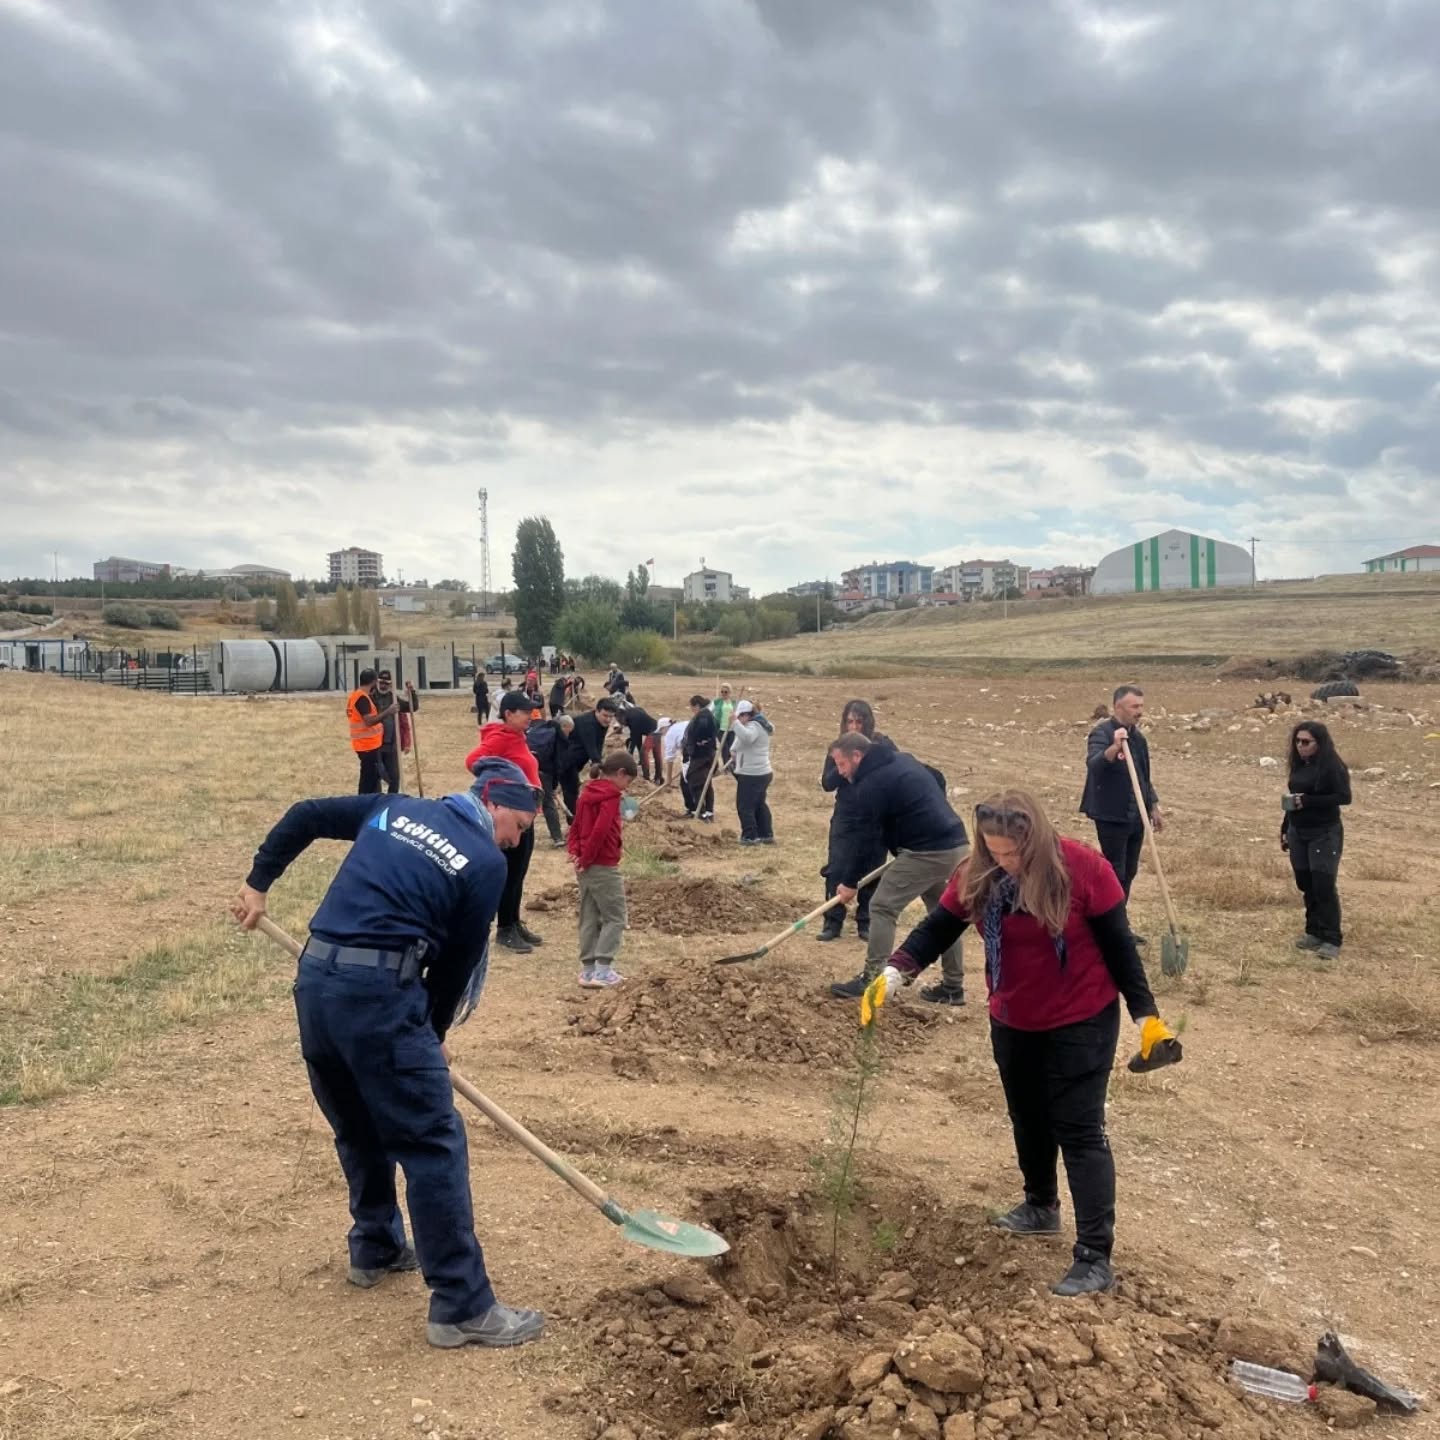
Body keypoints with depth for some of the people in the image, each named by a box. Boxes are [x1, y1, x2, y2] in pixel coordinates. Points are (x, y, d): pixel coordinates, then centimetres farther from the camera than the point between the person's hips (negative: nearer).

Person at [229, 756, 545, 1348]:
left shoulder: (395, 807, 16)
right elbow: (458, 961, 5)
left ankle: (376, 1249, 42)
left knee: (359, 1128, 26)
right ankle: (463, 1307, 2)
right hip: (379, 992, -8)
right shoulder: (486, 863, -1)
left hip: (314, 979, 8)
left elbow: (303, 816, 21)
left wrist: (258, 883, 29)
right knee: (433, 1144, -1)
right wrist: (434, 1035, 19)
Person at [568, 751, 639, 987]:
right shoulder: (611, 795, -14)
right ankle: (602, 970, -6)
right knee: (614, 918, -1)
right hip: (604, 866, -8)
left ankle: (588, 969, 15)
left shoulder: (588, 792, 13)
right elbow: (600, 831, -25)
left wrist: (575, 852, 2)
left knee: (590, 919, 12)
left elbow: (576, 826, 13)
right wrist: (586, 859, -15)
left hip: (587, 866, 8)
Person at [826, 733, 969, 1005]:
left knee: (882, 907, -3)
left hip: (927, 852, -10)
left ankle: (871, 980, -2)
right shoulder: (902, 760, 18)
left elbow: (860, 836, -8)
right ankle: (953, 986, 22)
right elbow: (938, 782, 27)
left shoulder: (872, 782, -10)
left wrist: (849, 882, 0)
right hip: (956, 846, 10)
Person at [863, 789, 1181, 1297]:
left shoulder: (1083, 869, -22)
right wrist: (894, 972, -28)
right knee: (1028, 1121, 22)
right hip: (1012, 1024, 5)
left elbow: (1117, 945, -14)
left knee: (1079, 1133, -4)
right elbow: (936, 929, -12)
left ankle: (1095, 1258, 3)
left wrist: (1146, 1014, -11)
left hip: (1082, 1023, -5)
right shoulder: (977, 875, -11)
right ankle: (1041, 1207, 46)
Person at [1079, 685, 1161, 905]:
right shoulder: (1102, 733, -13)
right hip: (1111, 816, -8)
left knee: (1129, 873, 13)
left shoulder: (1137, 737, 12)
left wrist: (1154, 808, 19)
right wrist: (1114, 748, -48)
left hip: (1136, 816, 8)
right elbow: (1093, 765, -32)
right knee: (1114, 873, -4)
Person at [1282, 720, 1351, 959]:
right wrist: (1285, 829, 18)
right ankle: (1314, 932, 22)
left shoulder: (1332, 766, -12)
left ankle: (1332, 940, -1)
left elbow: (1344, 796, -18)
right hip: (1298, 833, 7)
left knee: (1324, 887, -8)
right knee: (1306, 885, 11)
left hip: (1325, 834, -7)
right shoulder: (1298, 765, 9)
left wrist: (1307, 800, -23)